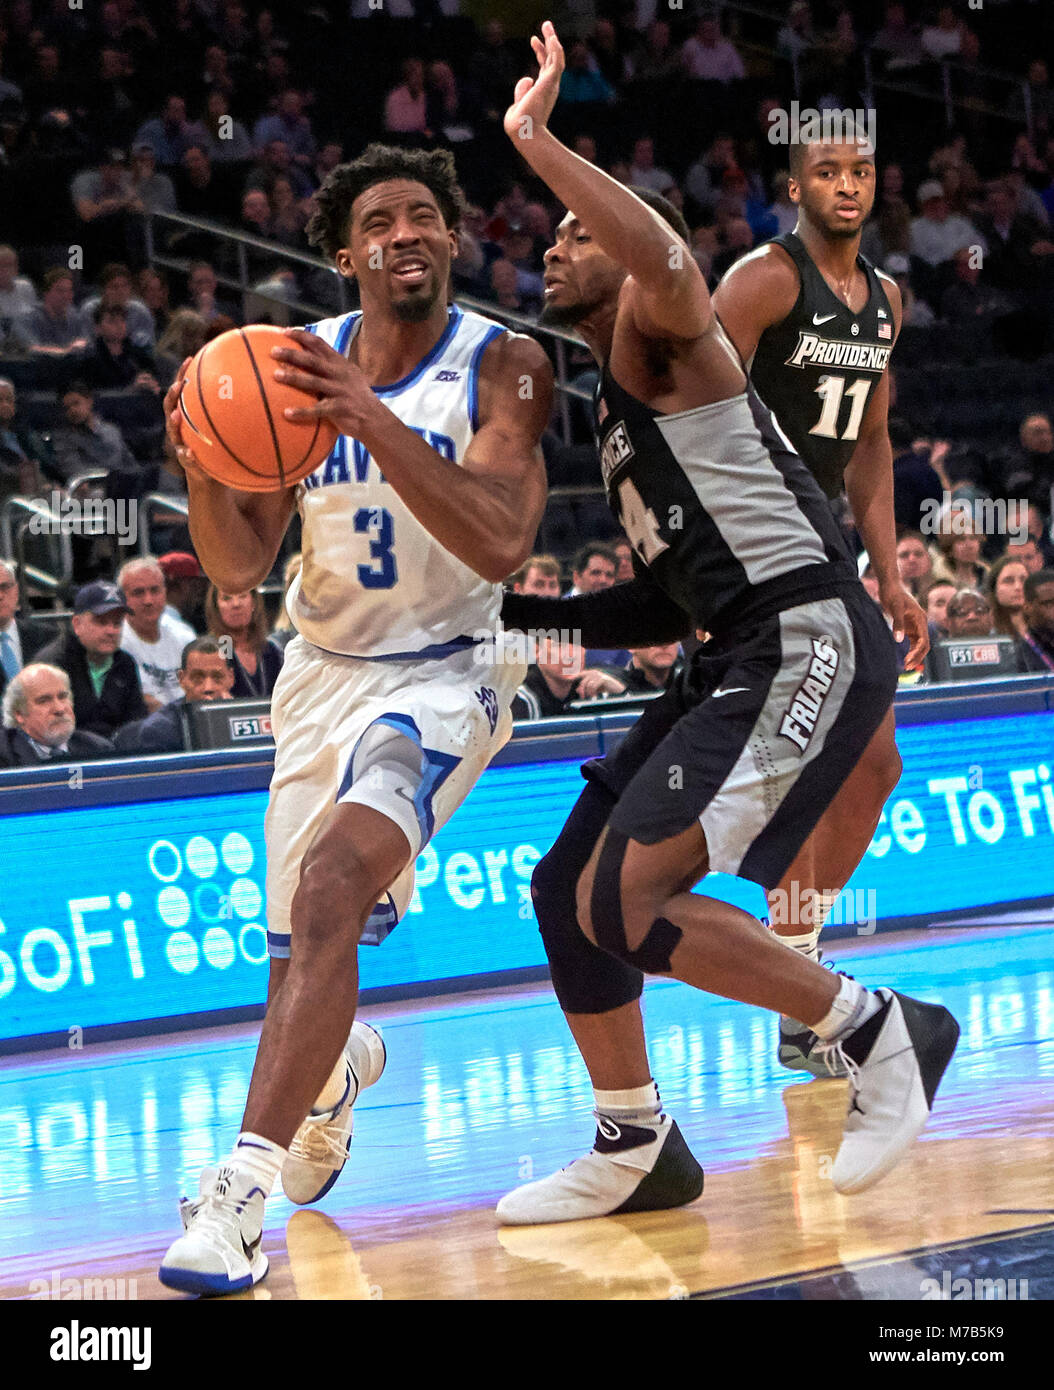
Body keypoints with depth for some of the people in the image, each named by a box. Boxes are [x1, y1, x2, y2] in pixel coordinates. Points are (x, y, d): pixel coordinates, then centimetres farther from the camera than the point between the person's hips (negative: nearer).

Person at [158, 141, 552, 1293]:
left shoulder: (502, 365, -13)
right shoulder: (304, 362, -2)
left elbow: (500, 543, -28)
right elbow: (239, 567, -1)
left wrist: (372, 420, -38)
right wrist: (200, 464, -22)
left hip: (440, 676, -5)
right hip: (323, 671, 5)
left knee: (334, 887, -30)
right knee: (303, 942, 14)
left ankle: (242, 1190, -35)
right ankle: (338, 1065, 53)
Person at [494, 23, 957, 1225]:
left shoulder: (659, 335, -4)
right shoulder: (610, 406, 24)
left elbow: (661, 254, -31)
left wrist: (533, 138, -24)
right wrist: (546, 616, 22)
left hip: (809, 644, -10)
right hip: (739, 661, 10)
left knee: (628, 899, -19)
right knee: (567, 892, 10)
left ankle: (879, 1034, -7)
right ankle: (634, 1155, 22)